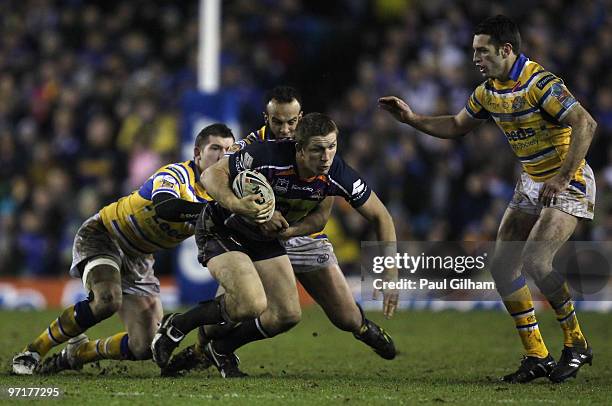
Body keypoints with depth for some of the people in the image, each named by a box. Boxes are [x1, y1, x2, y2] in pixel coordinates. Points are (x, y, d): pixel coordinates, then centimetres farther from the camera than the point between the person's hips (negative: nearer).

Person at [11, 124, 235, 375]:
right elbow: (165, 208, -46)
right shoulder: (177, 175, -24)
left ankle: (77, 353, 21)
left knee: (145, 346, -4)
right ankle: (33, 351, -18)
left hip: (138, 260, 7)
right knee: (107, 300, -36)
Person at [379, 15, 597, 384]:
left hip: (568, 184, -9)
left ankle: (576, 343, -4)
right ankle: (537, 356, 6)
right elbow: (457, 126, 21)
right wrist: (412, 118, 8)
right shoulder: (489, 91, 4)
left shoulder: (539, 83, -22)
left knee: (535, 262, -23)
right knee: (502, 267, -1)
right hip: (531, 184, 9)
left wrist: (562, 178, -31)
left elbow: (586, 125, -28)